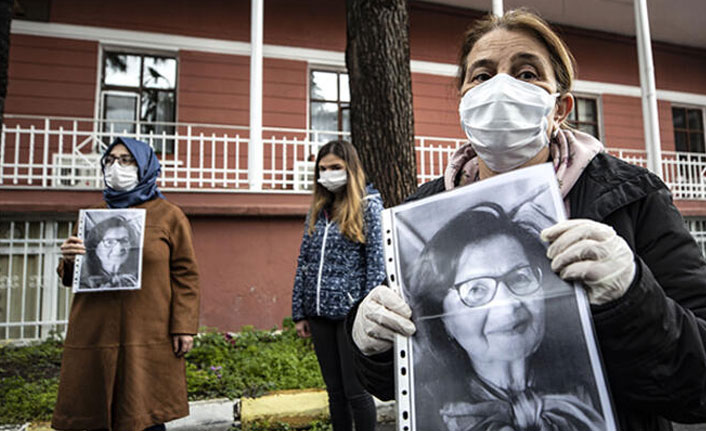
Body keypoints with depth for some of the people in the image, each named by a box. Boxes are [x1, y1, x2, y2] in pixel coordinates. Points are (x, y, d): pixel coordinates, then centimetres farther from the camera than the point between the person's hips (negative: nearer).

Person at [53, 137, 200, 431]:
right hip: (94, 334, 4)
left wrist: (184, 327, -8)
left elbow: (185, 274, 0)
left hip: (147, 337, -4)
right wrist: (69, 260, -3)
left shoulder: (169, 216, 4)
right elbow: (71, 278, 20)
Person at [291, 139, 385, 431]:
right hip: (319, 313, 5)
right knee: (335, 391, 15)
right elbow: (304, 262, 13)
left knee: (355, 391, 3)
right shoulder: (317, 211, 12)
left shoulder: (368, 205, -3)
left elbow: (377, 263, -8)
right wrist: (299, 313, 10)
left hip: (351, 312, -5)